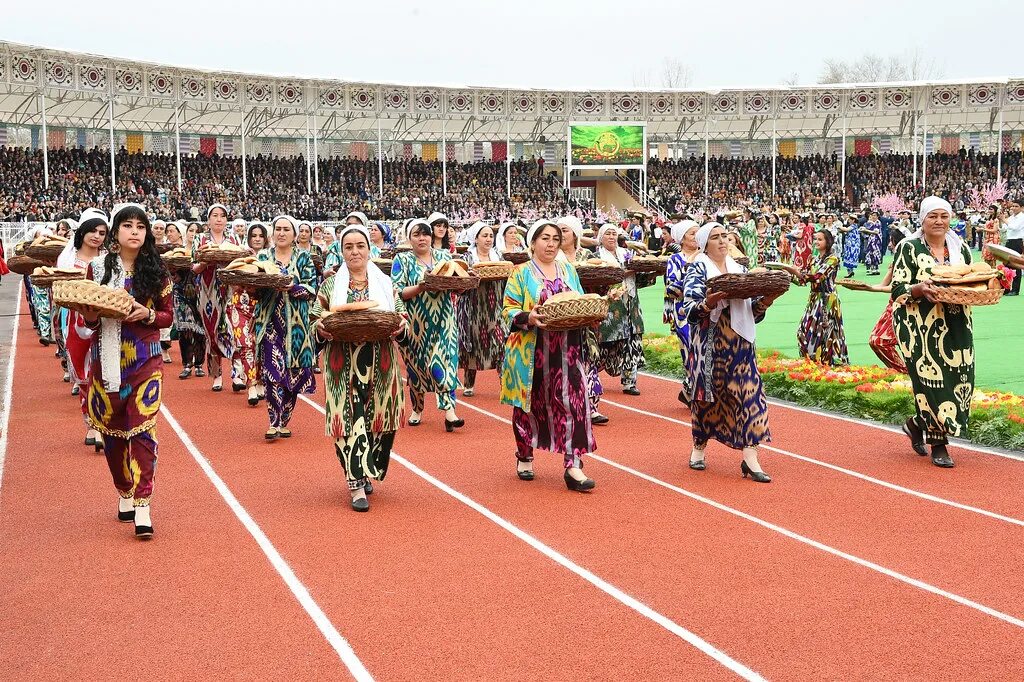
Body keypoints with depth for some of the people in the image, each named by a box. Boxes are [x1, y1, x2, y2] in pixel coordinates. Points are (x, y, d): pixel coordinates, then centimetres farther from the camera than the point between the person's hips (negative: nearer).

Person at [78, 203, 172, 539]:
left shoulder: (155, 271, 2)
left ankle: (141, 506, -10)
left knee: (142, 428, -10)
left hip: (145, 360, -2)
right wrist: (90, 316, -13)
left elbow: (168, 316, 6)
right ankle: (124, 492, 29)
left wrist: (147, 314, -13)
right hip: (106, 358, 2)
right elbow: (88, 317, 9)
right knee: (112, 430, 9)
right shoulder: (97, 268, 4)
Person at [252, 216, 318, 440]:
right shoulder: (263, 257, 10)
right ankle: (274, 422, -9)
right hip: (269, 321, 0)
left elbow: (312, 289, -2)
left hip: (296, 323, 0)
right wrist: (263, 284, -14)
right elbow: (253, 289, 8)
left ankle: (284, 421, 17)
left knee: (293, 373, 4)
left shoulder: (304, 258, 6)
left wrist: (290, 287, -17)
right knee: (273, 370, -12)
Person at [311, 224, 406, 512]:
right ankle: (357, 485, -5)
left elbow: (402, 315, 10)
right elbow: (315, 319, 6)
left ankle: (365, 473, 25)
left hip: (380, 365, 2)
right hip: (344, 365, -2)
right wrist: (321, 328, -17)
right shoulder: (330, 285, 7)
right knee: (350, 418, -8)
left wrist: (400, 326, -12)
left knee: (377, 417, 4)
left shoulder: (385, 283, 10)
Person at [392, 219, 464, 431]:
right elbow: (397, 292, -8)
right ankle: (417, 409, 23)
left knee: (443, 361, -10)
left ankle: (449, 409, -15)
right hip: (415, 323, -1)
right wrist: (421, 287, -22)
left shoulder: (445, 256, 10)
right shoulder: (402, 260, 2)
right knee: (415, 364, 7)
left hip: (442, 321, 1)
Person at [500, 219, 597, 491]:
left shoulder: (569, 271, 14)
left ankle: (573, 465, -7)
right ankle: (524, 457, 28)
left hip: (566, 351, 3)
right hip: (532, 352, -3)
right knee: (530, 403, 8)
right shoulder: (521, 273, 0)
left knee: (572, 402, -7)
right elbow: (509, 310, -5)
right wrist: (528, 318, -24)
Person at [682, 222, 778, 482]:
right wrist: (709, 302, -29)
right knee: (707, 394, 6)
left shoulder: (740, 269, 13)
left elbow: (751, 311, 14)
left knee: (748, 392, -7)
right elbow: (690, 309, -11)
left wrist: (764, 301, -7)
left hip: (738, 342, 4)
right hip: (709, 342, -4)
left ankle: (750, 458, -7)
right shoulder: (697, 270, -1)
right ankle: (699, 448, 26)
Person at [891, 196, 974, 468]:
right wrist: (919, 289, -25)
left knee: (957, 379, 2)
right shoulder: (909, 248, -2)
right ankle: (938, 444, 7)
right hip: (922, 328, -5)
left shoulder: (961, 248, 12)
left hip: (955, 327, 5)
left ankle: (917, 424, 26)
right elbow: (898, 289, -6)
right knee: (932, 378, -7)